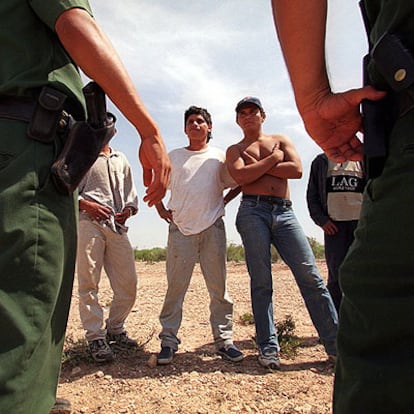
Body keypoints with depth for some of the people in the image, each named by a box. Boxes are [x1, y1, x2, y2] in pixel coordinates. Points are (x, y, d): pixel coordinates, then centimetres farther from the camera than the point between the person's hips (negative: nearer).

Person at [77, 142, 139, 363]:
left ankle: (115, 329, 20)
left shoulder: (121, 160, 25)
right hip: (89, 222, -4)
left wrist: (129, 208, 5)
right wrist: (86, 204, -11)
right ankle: (95, 337, 3)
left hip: (117, 225, 4)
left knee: (128, 283, 1)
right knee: (89, 283, -6)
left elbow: (131, 192, 25)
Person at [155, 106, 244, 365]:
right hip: (181, 229, 0)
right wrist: (161, 209, 11)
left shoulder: (220, 156, 12)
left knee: (219, 287, 3)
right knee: (176, 287, -1)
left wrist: (224, 201, 5)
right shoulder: (173, 156, 12)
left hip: (213, 227, 1)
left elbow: (237, 184, 18)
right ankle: (168, 341, 7)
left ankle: (224, 340, 13)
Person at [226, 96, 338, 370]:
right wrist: (273, 159, 2)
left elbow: (297, 170, 1)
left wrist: (257, 168, 1)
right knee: (261, 282, -2)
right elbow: (241, 176, -6)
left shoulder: (281, 140, 20)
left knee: (311, 277, -5)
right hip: (253, 212, -1)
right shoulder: (235, 150, 17)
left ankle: (336, 344, 1)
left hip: (285, 213, 1)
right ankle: (268, 347, 6)